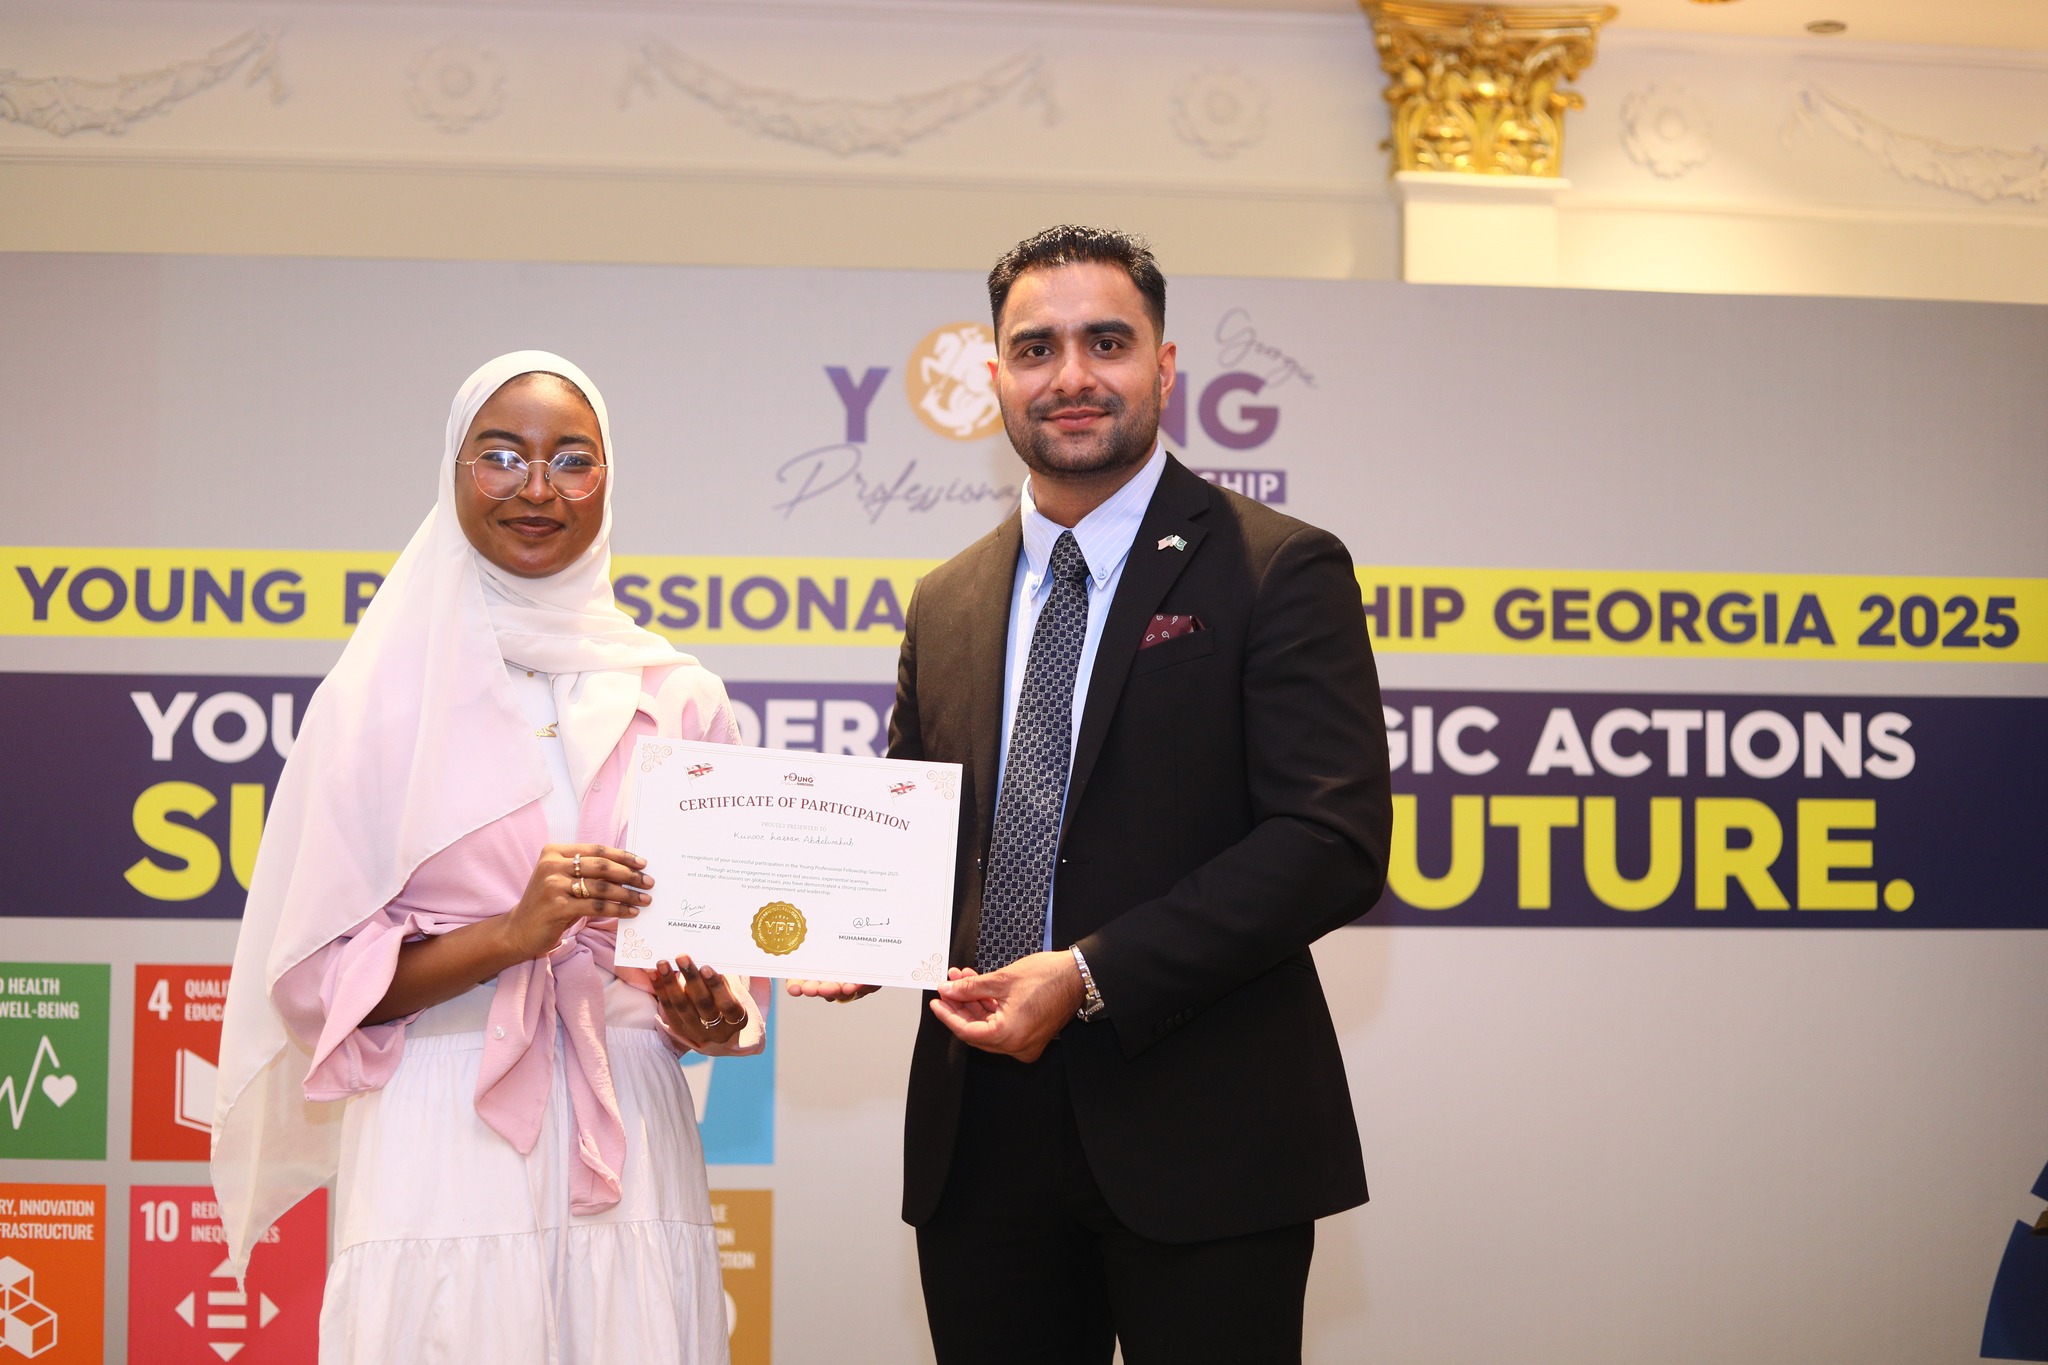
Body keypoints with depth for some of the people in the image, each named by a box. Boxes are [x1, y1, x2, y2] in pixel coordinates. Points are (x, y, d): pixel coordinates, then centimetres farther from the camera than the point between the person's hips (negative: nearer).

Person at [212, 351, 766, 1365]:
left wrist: (714, 1014, -6)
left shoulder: (678, 699, 7)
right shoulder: (378, 696, 0)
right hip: (443, 1156, -2)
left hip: (629, 1151, 2)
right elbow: (314, 976, -2)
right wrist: (510, 934, -16)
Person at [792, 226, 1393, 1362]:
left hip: (1198, 1142, -5)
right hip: (981, 1139, 5)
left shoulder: (1279, 571, -4)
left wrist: (1090, 976, -19)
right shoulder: (948, 602, 14)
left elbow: (1335, 842, -13)